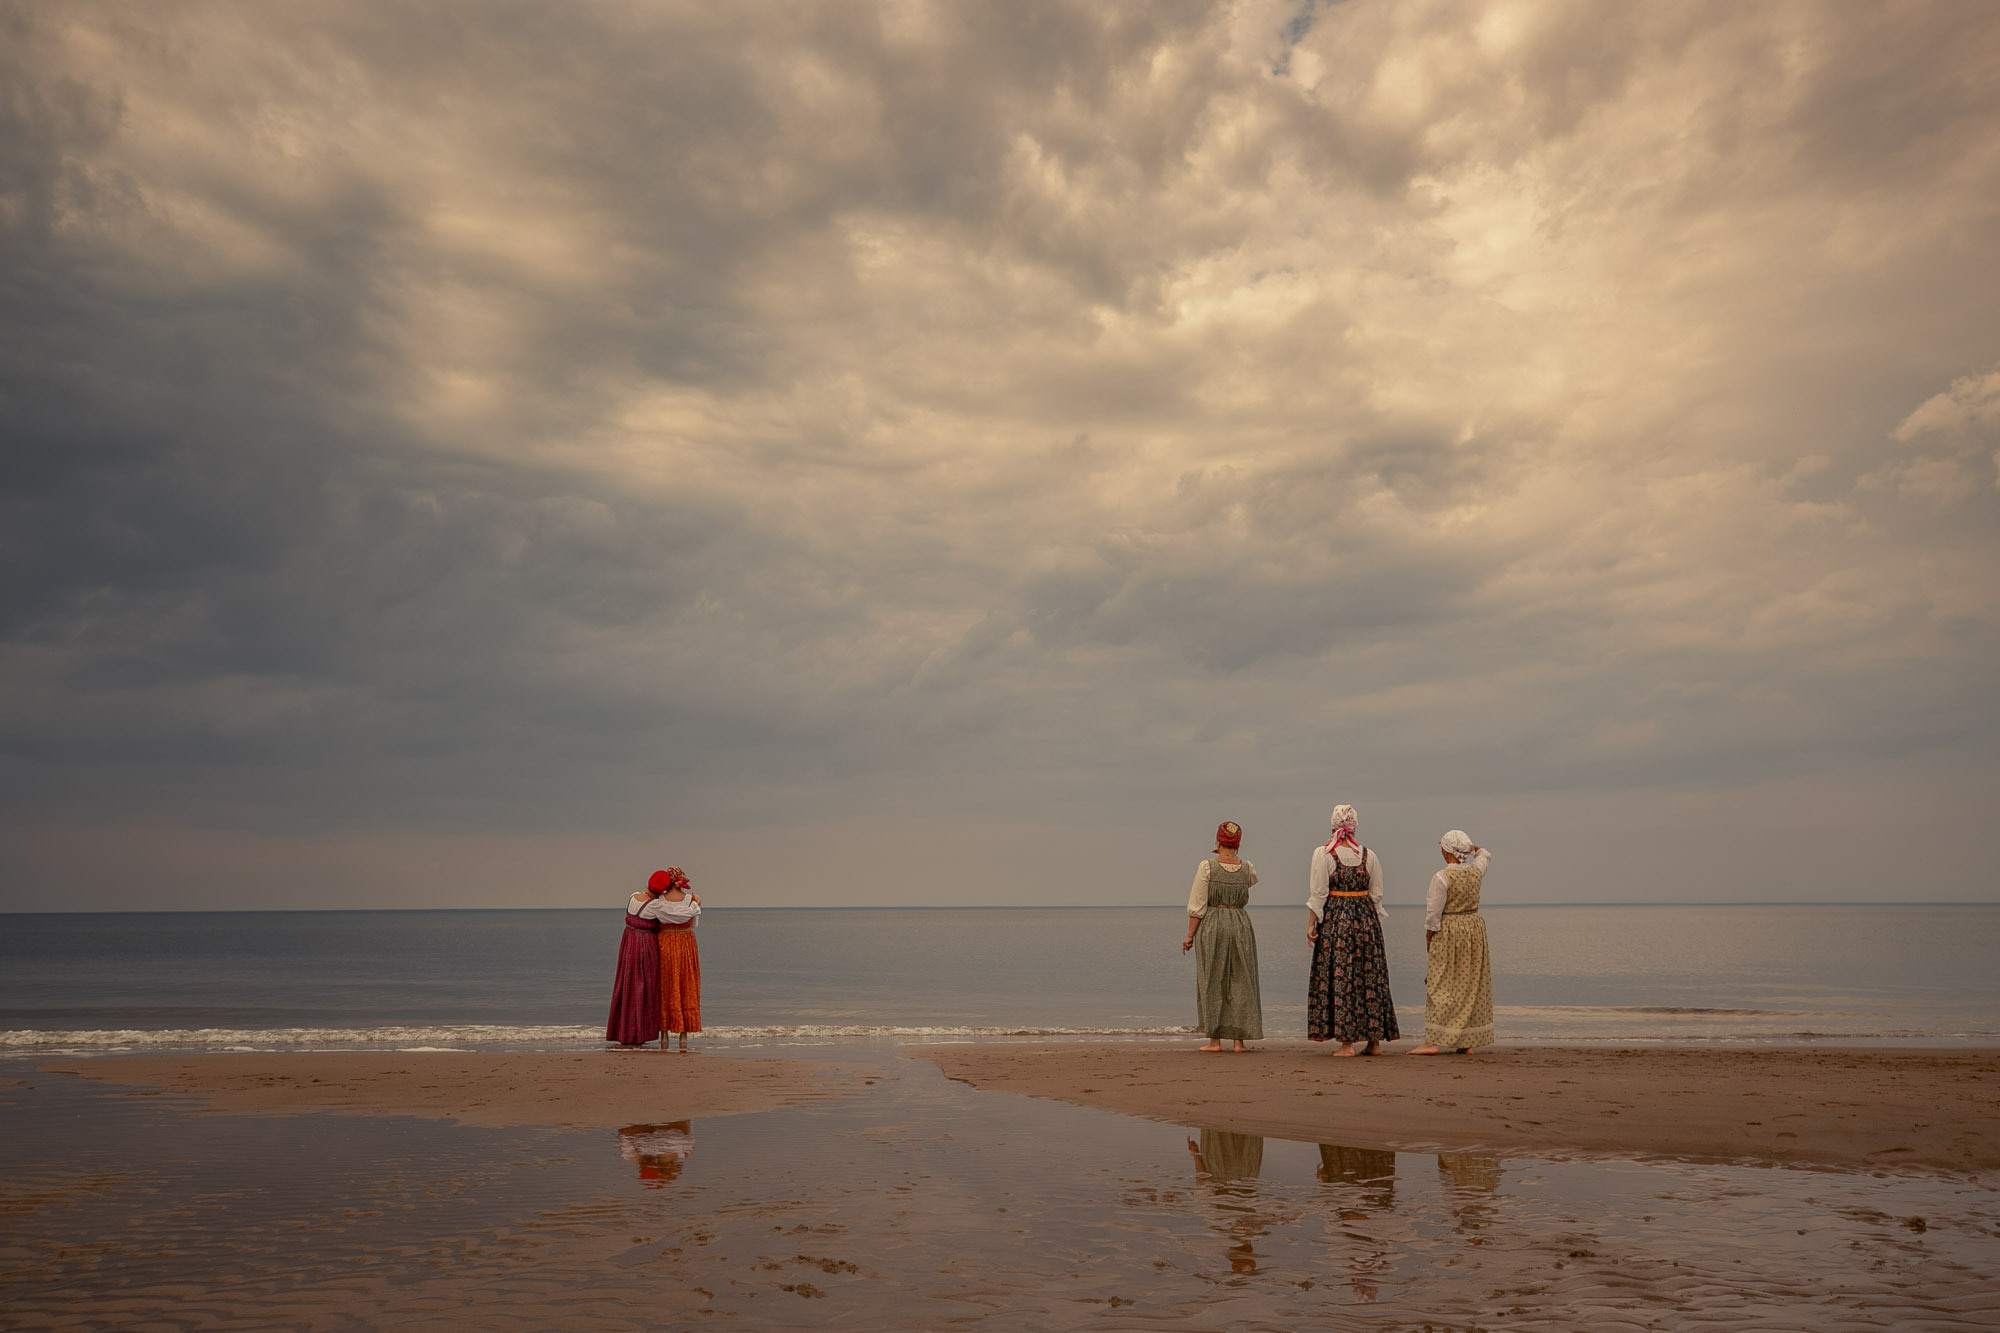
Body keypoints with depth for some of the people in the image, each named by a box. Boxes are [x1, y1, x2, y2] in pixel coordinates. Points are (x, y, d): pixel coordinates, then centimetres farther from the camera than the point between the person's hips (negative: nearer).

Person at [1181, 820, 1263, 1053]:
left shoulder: (1207, 867, -9)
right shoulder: (1248, 869, 1)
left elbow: (1197, 906, -10)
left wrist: (1190, 936, -3)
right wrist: (1231, 857, 22)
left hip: (1211, 928, -2)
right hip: (1240, 927, 2)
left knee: (1212, 984, 5)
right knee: (1240, 984, 9)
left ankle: (1215, 1040, 5)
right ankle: (1239, 1041, 8)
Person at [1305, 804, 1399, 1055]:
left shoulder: (1323, 854, -5)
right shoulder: (1369, 855, 5)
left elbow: (1318, 894, -8)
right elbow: (1377, 895, 7)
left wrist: (1311, 924, -4)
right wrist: (1374, 924, 16)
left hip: (1335, 920, -3)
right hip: (1366, 920, 3)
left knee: (1339, 977, 0)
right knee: (1370, 977, 9)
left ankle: (1346, 1042, -2)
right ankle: (1375, 1040, 13)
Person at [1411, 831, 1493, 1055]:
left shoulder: (1442, 877, -16)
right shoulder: (1476, 871, 2)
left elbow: (1433, 915, -15)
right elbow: (1485, 854, 28)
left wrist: (1429, 942, -5)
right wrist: (1468, 845, 24)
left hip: (1448, 935, -6)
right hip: (1474, 929, 6)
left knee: (1441, 988, -4)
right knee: (1471, 986, 10)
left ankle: (1434, 1041, -6)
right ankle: (1467, 1043, 13)